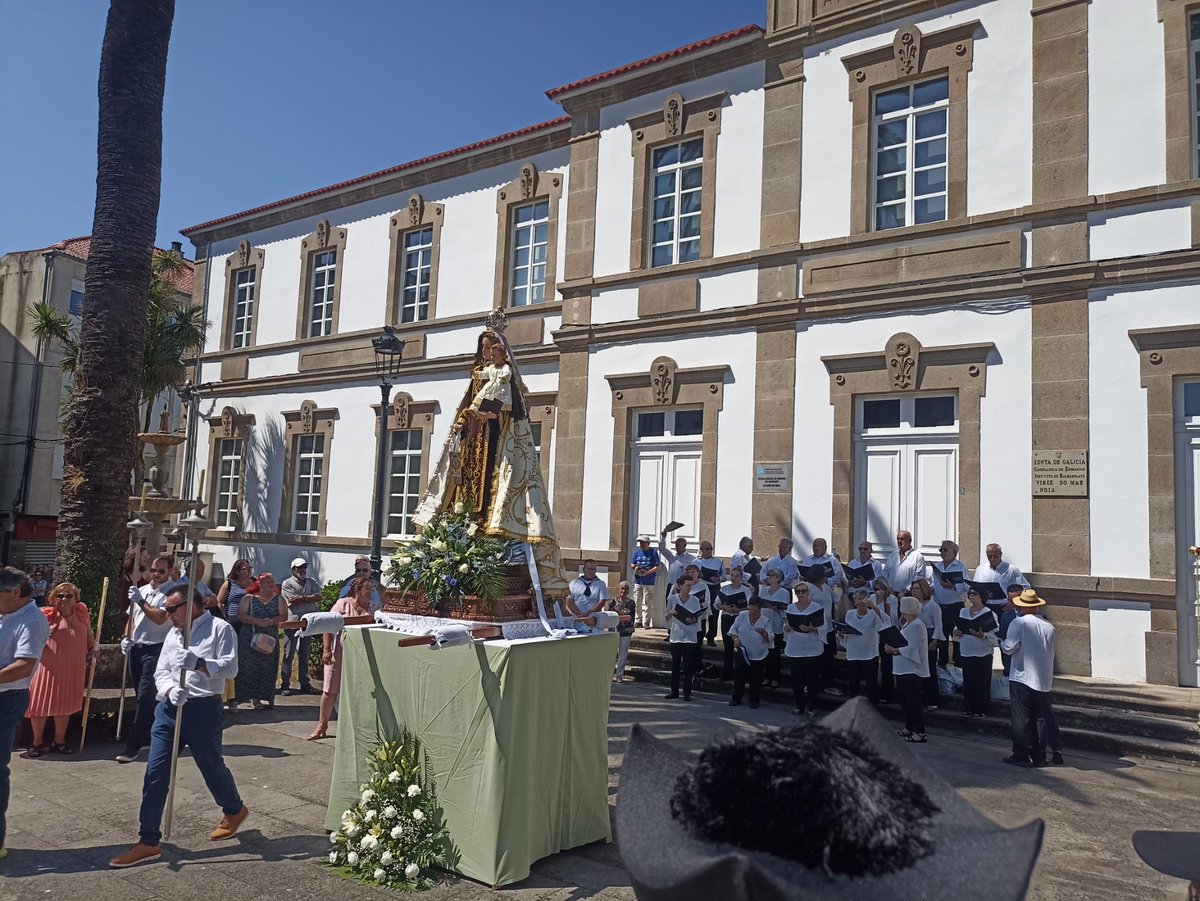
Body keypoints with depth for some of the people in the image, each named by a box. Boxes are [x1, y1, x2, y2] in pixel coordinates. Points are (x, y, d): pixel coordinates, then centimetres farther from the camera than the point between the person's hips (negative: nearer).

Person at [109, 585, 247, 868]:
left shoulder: (219, 629, -5)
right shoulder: (173, 634, 16)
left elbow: (230, 668, -13)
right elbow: (161, 672, 12)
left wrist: (197, 663, -28)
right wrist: (170, 690, -10)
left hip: (204, 708, -6)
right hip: (169, 707, 6)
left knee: (212, 766, 8)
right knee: (155, 773, 1)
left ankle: (234, 810, 35)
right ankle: (148, 841, 9)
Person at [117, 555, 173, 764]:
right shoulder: (141, 590, 14)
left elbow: (160, 618, -19)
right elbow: (132, 617, 23)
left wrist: (141, 601, -14)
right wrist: (127, 637, 9)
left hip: (154, 649, -7)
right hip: (136, 647, 7)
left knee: (144, 696, -10)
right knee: (141, 696, 14)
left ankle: (134, 744, -9)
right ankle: (148, 735, 27)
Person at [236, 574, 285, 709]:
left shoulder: (278, 599, 11)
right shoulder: (249, 598, 7)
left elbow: (284, 616, 2)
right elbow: (241, 615, -5)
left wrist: (272, 621, -16)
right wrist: (258, 621, -16)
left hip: (270, 639, 1)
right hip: (249, 638, -1)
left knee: (267, 669, -1)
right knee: (249, 668, -4)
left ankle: (265, 697, 5)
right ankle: (253, 697, 2)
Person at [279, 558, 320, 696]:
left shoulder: (311, 582, 13)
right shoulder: (287, 584, 0)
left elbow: (318, 597, -3)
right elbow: (293, 602, -13)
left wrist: (302, 598, -11)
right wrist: (310, 598, -5)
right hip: (292, 623, -4)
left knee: (305, 655, 11)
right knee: (289, 655, -1)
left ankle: (305, 684, 16)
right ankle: (285, 686, 4)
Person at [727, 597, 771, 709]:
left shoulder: (765, 621, -10)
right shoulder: (742, 616, -6)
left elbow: (770, 639, -10)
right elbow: (733, 629, 4)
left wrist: (763, 633, -29)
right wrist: (735, 639, -12)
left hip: (758, 656, -1)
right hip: (741, 654, 2)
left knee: (755, 680, 7)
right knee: (738, 677, 10)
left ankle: (754, 701, 23)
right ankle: (736, 698, 26)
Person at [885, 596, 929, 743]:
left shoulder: (917, 625, -16)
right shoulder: (907, 624, 13)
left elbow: (913, 648, -23)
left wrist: (895, 650, -25)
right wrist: (893, 649, 1)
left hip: (911, 670, -10)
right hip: (902, 669, 10)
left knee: (913, 701, -4)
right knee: (904, 700, 16)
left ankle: (920, 732, 2)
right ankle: (909, 728, 26)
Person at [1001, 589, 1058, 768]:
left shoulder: (1019, 623, -12)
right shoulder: (1048, 626, 4)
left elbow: (1010, 648, -16)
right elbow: (1051, 654, 13)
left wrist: (1001, 642, 4)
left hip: (1022, 677, -5)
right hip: (1044, 680, 5)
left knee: (1021, 719, 2)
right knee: (1040, 718, 11)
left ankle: (1021, 755, 4)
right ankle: (1039, 756, 16)